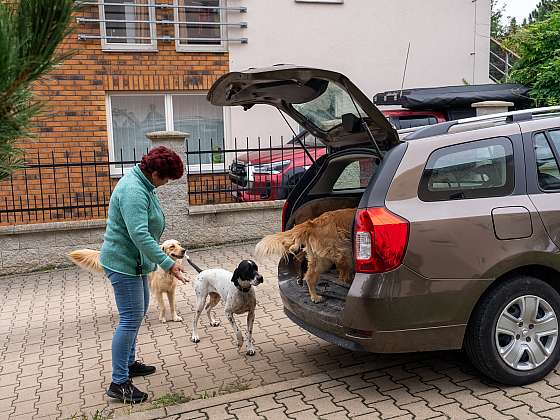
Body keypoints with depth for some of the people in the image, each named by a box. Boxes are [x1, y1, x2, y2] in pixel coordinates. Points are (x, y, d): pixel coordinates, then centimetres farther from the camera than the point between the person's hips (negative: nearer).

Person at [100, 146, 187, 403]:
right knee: (130, 319, -7)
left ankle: (129, 363, 36)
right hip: (123, 263, -11)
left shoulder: (142, 184, 7)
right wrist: (167, 264, -33)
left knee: (139, 309, 21)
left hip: (135, 261, 11)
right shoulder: (134, 192, -26)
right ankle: (118, 383, 2)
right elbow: (139, 235, -34)